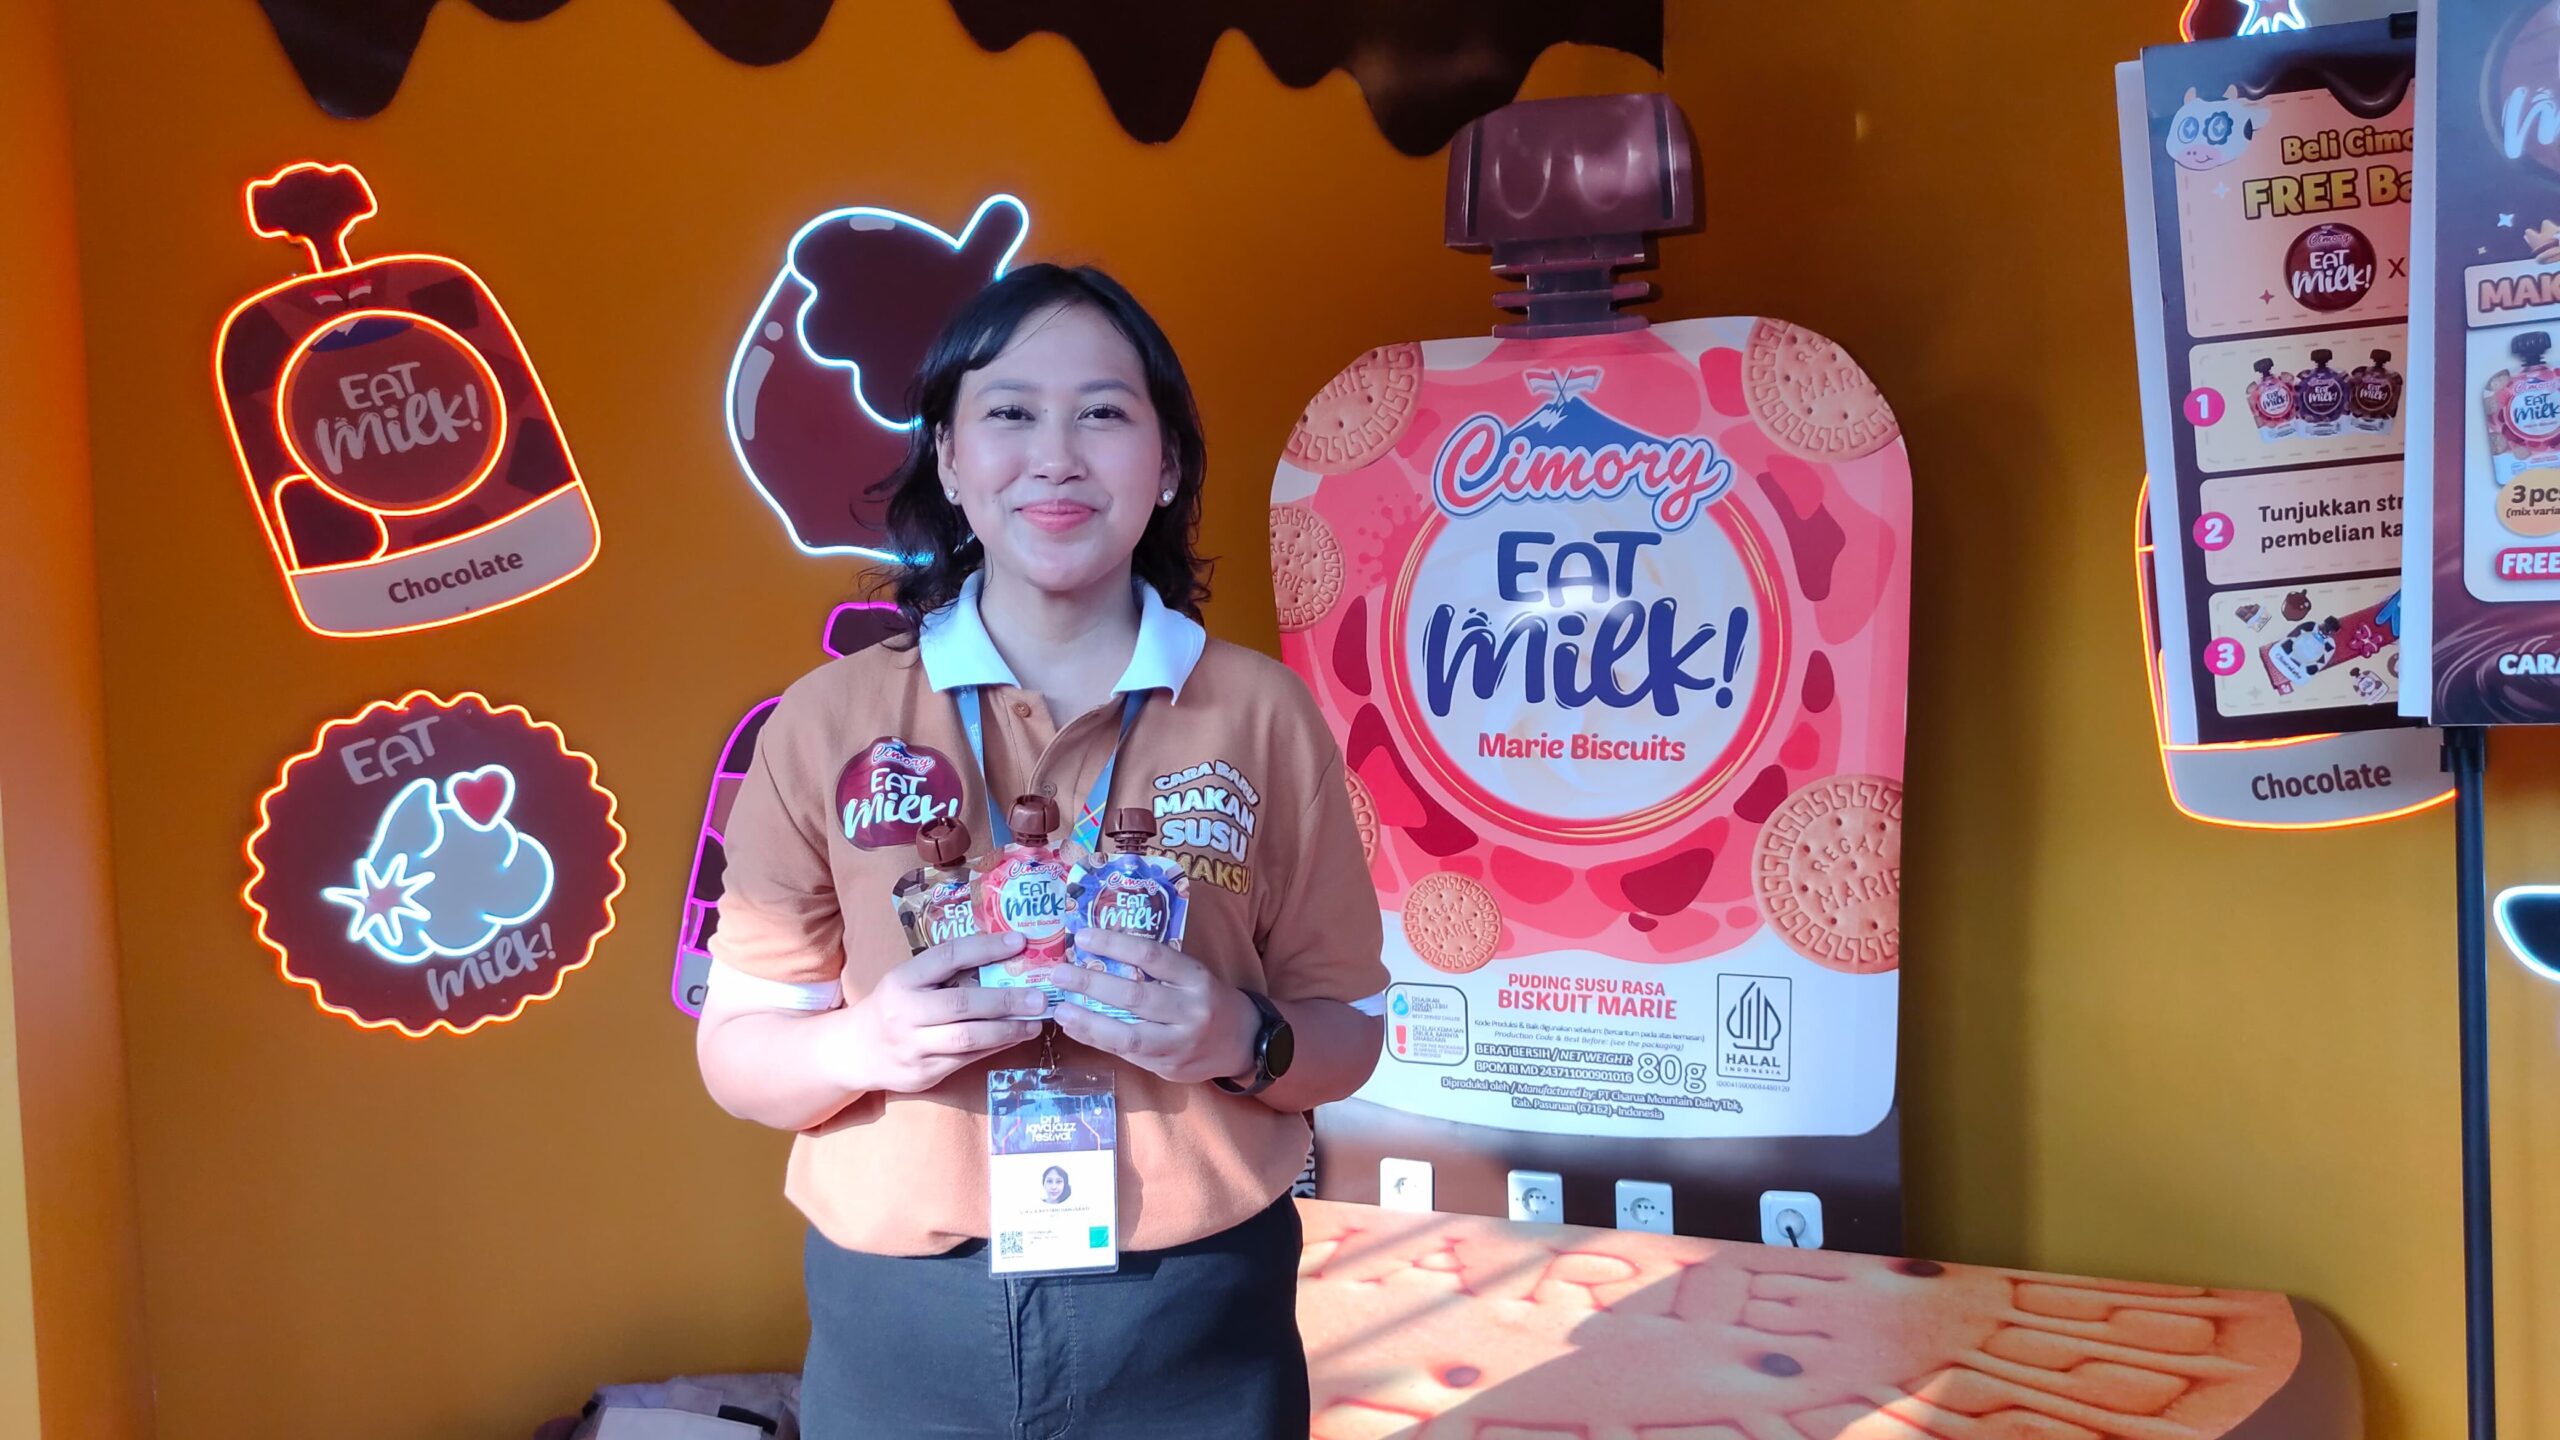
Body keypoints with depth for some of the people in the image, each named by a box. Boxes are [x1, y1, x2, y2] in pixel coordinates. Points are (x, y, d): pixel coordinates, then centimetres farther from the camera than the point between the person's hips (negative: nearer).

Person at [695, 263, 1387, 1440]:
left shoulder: (1262, 712, -3)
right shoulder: (828, 718, -3)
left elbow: (1344, 1036, 2)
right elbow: (735, 1049, 1)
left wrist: (1242, 1040, -18)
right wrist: (862, 1045, -19)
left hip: (1195, 1323, 0)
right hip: (901, 1326, 1)